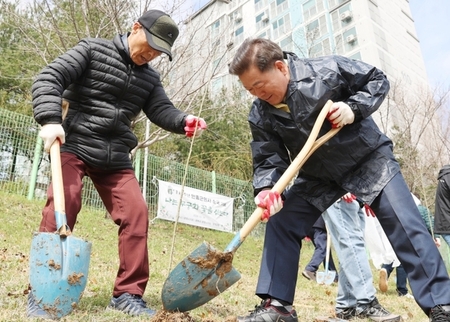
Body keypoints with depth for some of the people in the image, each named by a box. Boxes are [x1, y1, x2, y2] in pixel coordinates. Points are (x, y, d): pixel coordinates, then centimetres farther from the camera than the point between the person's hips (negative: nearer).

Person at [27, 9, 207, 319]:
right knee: (62, 207, -16)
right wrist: (50, 119, -24)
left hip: (115, 158, 5)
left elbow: (161, 110, 3)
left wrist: (184, 121, -20)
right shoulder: (93, 50, 0)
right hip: (74, 146, -4)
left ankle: (128, 293, 4)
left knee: (136, 212, -5)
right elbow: (49, 78, -8)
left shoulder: (150, 78, 13)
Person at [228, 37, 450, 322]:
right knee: (281, 222, -7)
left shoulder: (327, 70, -23)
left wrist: (354, 108, -27)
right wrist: (266, 189, -34)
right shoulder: (261, 115, -14)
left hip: (368, 158, -3)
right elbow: (268, 160, -13)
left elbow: (377, 80, -10)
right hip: (318, 176, 3)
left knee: (405, 225, -11)